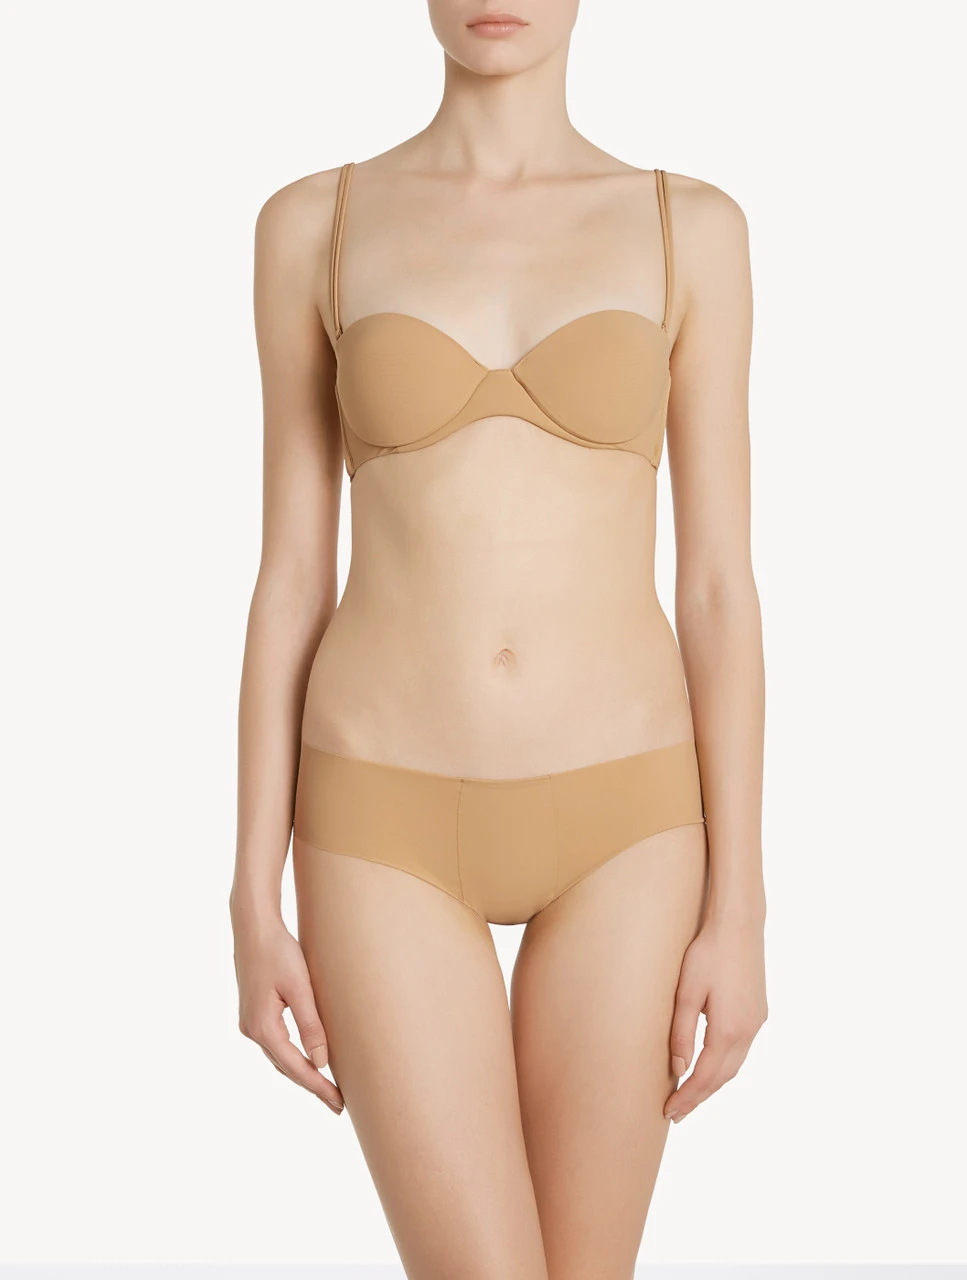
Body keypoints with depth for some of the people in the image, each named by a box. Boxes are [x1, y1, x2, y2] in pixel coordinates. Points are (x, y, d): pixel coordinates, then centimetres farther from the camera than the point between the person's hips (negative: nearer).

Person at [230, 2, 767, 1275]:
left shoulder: (691, 227, 2)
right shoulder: (314, 225, 2)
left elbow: (719, 585, 1)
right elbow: (292, 574, 2)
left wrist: (739, 908, -2)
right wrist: (255, 904, 0)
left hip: (614, 815, 1)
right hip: (394, 827, -1)